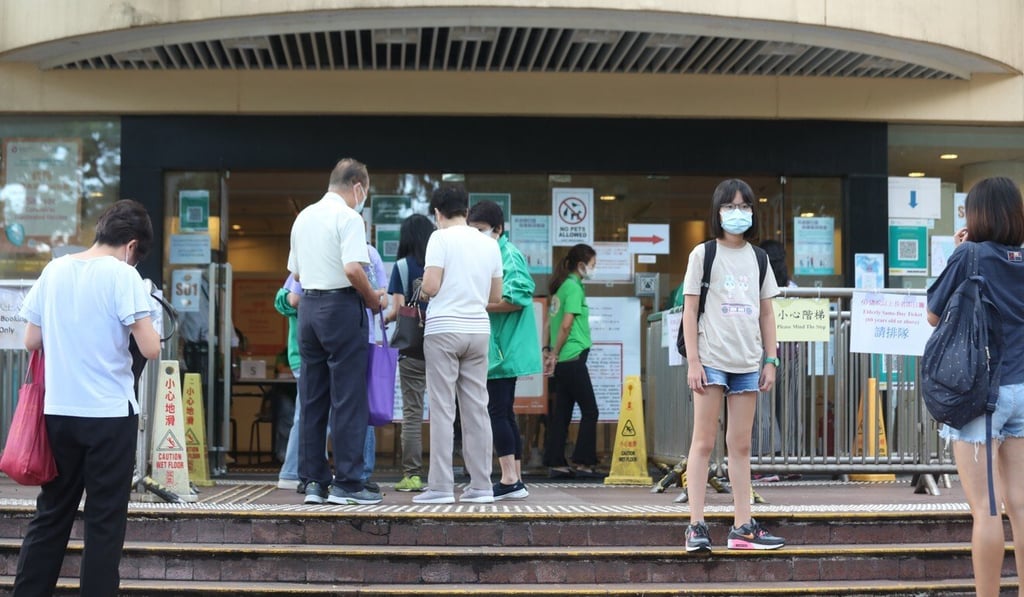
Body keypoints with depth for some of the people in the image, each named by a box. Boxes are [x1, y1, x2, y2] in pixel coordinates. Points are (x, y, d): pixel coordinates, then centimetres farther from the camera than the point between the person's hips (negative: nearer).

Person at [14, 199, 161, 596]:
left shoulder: (54, 270, 6)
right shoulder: (122, 274, -9)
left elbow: (31, 341, 9)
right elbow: (151, 349, -14)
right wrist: (144, 318, 5)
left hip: (59, 411, 5)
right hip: (110, 414, -5)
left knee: (51, 514, 14)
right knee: (104, 521, 3)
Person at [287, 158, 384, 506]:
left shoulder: (303, 217, 15)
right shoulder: (348, 218, -9)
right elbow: (353, 269, -19)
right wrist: (373, 299, -5)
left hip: (308, 306, 8)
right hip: (341, 306, -7)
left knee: (312, 399, 9)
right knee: (348, 399, -3)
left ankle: (313, 481, 11)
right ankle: (346, 483, -3)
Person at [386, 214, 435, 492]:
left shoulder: (402, 266, -2)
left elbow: (398, 310, -7)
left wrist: (384, 317, 12)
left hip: (413, 348, -2)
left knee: (412, 412, 1)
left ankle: (412, 475, -2)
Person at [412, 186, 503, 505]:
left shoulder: (440, 238, -5)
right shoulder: (490, 244, 10)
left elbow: (431, 286, -13)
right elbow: (496, 296, 13)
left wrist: (421, 290, 9)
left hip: (444, 329, -5)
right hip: (478, 329, 5)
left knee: (442, 410, -2)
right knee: (476, 408, 7)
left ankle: (441, 487, -3)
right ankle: (481, 486, 7)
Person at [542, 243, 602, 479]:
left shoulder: (560, 286, 15)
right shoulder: (574, 287, -11)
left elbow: (550, 322, 17)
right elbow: (566, 325, -16)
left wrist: (547, 350, 14)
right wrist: (554, 355, -9)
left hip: (561, 360, 9)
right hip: (573, 358, -9)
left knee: (561, 412, 9)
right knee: (590, 411, -1)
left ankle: (556, 464, 10)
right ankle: (582, 462, -1)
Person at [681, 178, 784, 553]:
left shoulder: (757, 258, 13)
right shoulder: (703, 254, 0)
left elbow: (766, 314, 14)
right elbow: (690, 310, -3)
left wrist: (770, 360, 8)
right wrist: (693, 361, -9)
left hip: (747, 362, 4)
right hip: (711, 360, -4)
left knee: (741, 446, 7)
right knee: (703, 442, -3)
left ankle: (742, 527, 10)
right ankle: (696, 526, -2)